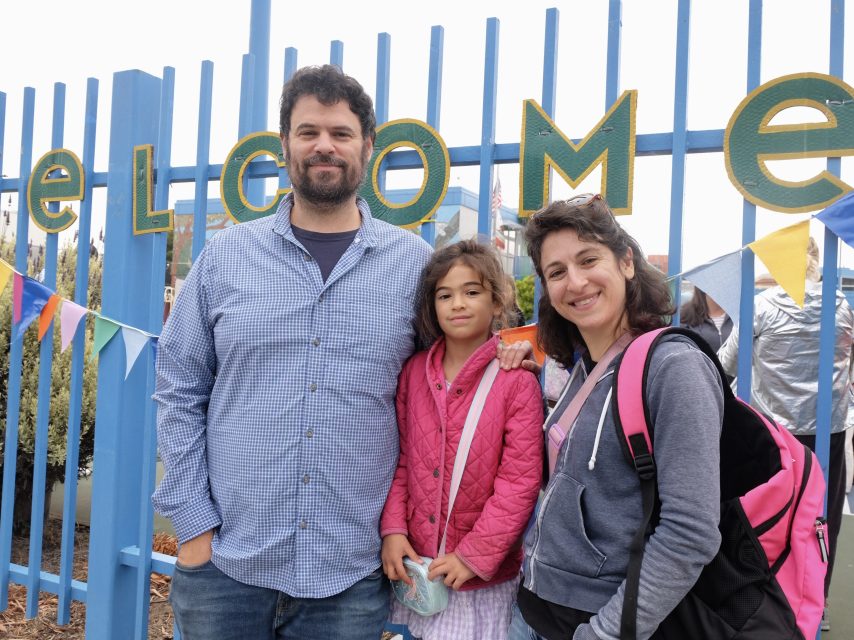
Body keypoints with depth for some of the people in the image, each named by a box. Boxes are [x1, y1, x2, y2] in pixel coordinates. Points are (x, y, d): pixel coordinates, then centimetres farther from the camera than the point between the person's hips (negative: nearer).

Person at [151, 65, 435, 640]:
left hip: (351, 574, 0)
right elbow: (179, 393, 3)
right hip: (224, 565, 1)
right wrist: (193, 522, -1)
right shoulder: (226, 256, 1)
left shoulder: (414, 263, 0)